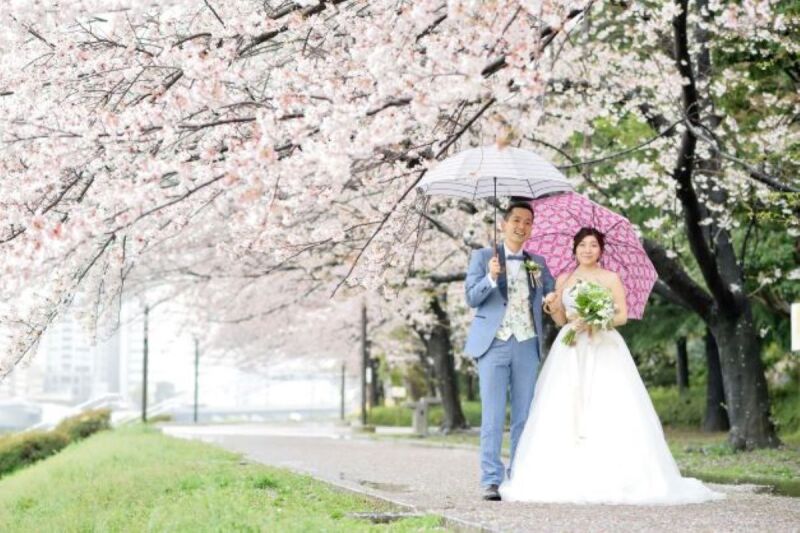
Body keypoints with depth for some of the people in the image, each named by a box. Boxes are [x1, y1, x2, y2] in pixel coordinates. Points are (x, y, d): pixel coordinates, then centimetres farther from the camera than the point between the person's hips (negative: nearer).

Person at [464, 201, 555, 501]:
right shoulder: (483, 257, 6)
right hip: (493, 344, -3)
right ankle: (491, 481, -3)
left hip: (527, 345, 3)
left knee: (524, 417, 4)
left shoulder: (538, 263, 16)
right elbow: (471, 298, -2)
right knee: (493, 416, -5)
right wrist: (491, 278, -21)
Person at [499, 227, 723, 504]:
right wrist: (553, 308, -6)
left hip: (604, 350, -3)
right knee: (564, 413, -7)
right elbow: (560, 320, 14)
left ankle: (610, 479, -13)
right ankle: (567, 478, -8)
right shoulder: (563, 280, 14)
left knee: (608, 412, -12)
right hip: (570, 352, 3)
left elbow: (622, 315, 1)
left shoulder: (611, 278, 6)